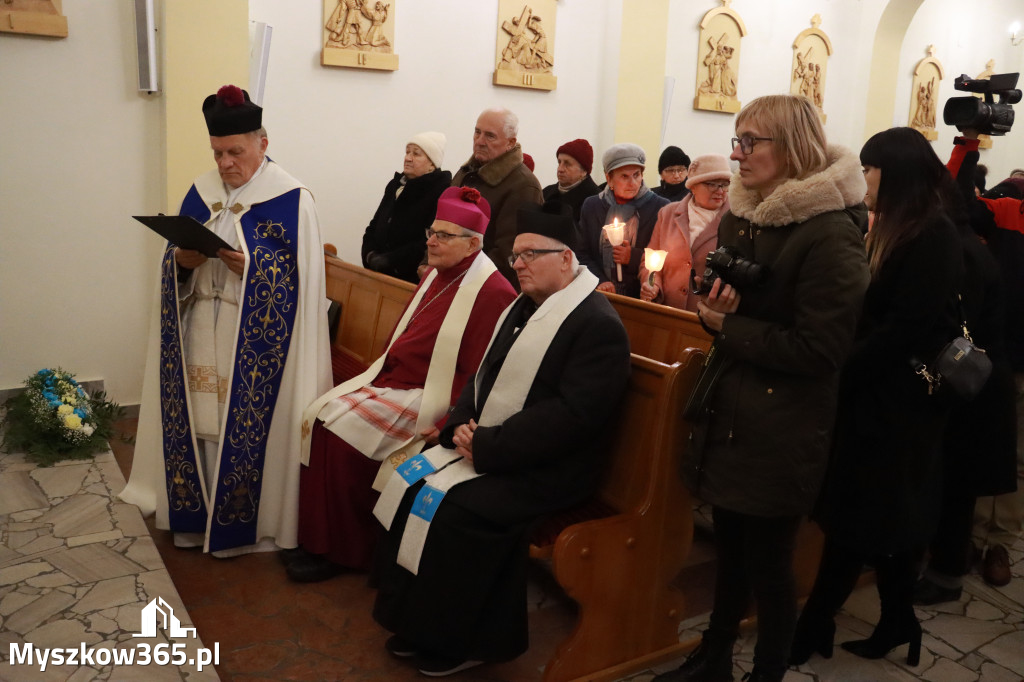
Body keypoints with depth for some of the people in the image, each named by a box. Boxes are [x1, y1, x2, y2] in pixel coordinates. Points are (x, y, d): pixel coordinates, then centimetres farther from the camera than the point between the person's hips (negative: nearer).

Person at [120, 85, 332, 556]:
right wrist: (183, 259, -7)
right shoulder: (202, 191, 11)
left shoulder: (292, 199, -7)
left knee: (245, 423, -1)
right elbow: (174, 262, 15)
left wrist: (251, 265, -23)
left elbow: (299, 277, -10)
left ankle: (247, 518, 16)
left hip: (256, 340, -5)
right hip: (202, 332, 5)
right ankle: (198, 511, 25)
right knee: (200, 418, 8)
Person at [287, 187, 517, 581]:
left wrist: (446, 425, -23)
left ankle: (345, 551, 1)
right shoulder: (437, 277, 12)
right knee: (323, 415, -7)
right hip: (393, 382, 9)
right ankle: (319, 537, 3)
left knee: (345, 432, -19)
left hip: (427, 398, -9)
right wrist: (379, 378, 5)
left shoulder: (492, 293, -15)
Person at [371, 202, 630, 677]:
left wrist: (488, 446, -22)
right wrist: (462, 425, -3)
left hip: (547, 469, -8)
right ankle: (415, 619, 9)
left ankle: (458, 641, 0)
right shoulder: (522, 307, 12)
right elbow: (485, 375, 16)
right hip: (484, 444, 8)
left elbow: (571, 416, -24)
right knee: (410, 484, -7)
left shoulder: (599, 325, -16)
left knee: (454, 509, -23)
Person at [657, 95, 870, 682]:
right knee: (731, 549, 20)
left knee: (769, 563, 8)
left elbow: (820, 348, -20)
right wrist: (714, 306, -7)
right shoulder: (741, 215, 7)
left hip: (782, 430, -7)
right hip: (729, 414, 7)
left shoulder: (830, 233, -17)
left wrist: (730, 328, -16)